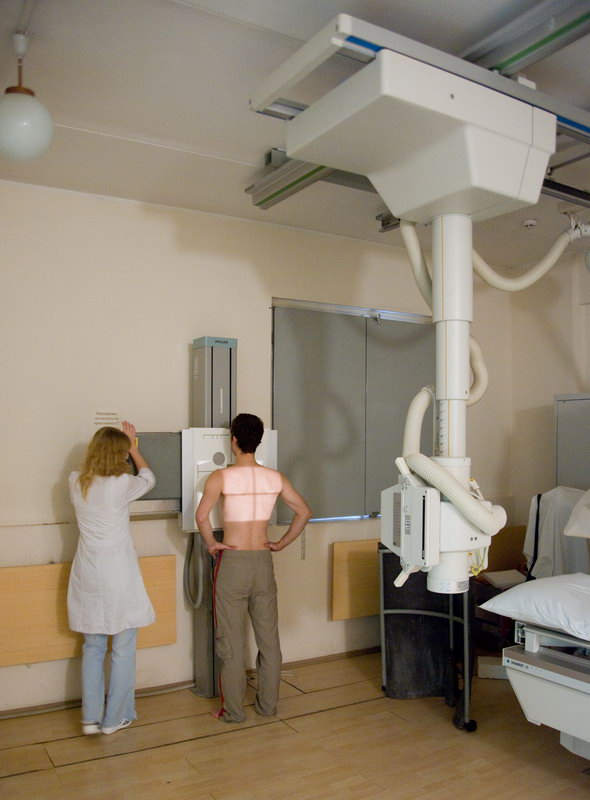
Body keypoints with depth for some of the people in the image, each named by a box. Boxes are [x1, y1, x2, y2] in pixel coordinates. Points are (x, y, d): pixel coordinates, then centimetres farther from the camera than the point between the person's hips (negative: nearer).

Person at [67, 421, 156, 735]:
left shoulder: (75, 483, -1)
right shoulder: (122, 484, -16)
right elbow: (148, 477, 6)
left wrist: (120, 444, 31)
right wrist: (133, 445, 20)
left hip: (87, 576, 6)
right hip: (119, 574, -5)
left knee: (92, 647, 17)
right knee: (123, 649, 9)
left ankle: (90, 718, 22)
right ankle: (114, 719, 18)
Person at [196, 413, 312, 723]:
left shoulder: (221, 476, -10)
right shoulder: (275, 477, 1)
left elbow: (201, 515, -21)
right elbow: (304, 512, 5)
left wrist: (211, 543, -6)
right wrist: (282, 543, 11)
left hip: (232, 561, -3)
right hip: (263, 561, 4)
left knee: (231, 641, 7)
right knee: (269, 637, 13)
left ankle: (233, 710, 17)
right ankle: (268, 704, 24)